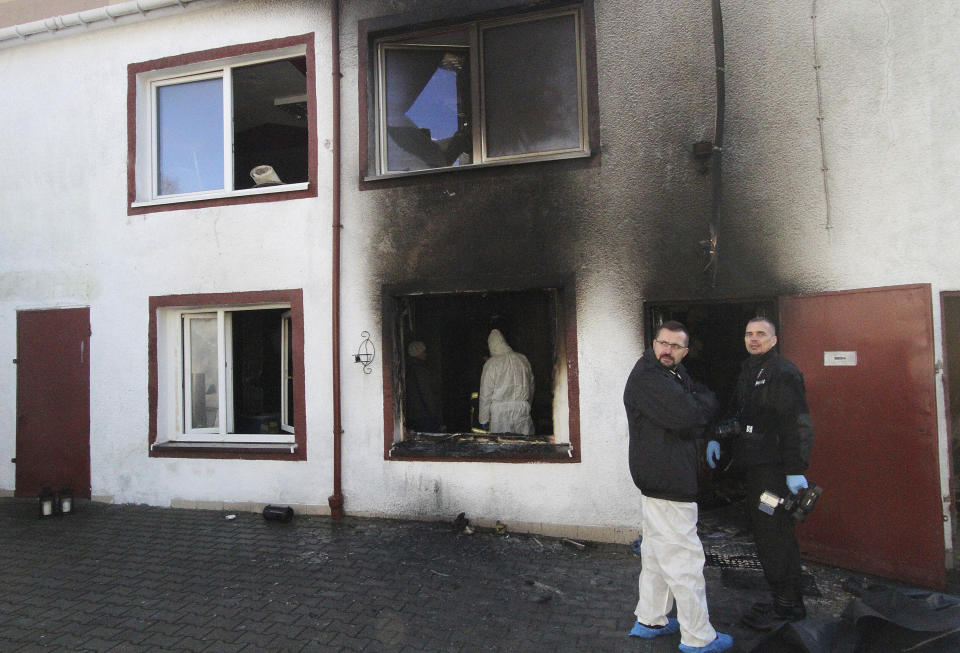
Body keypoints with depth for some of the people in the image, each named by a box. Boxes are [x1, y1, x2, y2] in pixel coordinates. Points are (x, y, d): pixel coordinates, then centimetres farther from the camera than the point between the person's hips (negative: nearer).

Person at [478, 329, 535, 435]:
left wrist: (483, 419, 5)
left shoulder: (491, 363, -5)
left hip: (500, 411, -3)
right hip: (523, 409, 3)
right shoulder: (523, 359, 6)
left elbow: (485, 394, -3)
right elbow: (531, 386, 14)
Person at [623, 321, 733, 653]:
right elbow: (686, 416, -24)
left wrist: (697, 404, -7)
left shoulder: (675, 374, 14)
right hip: (667, 482, -11)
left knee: (657, 553, 20)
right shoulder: (646, 377, -19)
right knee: (685, 558, 0)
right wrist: (704, 403, -6)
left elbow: (704, 402, 12)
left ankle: (650, 620, 34)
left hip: (658, 479, 11)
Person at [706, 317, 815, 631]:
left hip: (773, 466, -9)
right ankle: (783, 600, 27)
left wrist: (796, 469, -20)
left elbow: (797, 424, -17)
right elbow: (736, 412, 24)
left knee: (774, 533, -4)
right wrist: (716, 438, 12)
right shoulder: (747, 370, 17)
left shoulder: (783, 372, -11)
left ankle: (787, 607, 9)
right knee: (764, 531, 14)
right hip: (753, 464, 9)